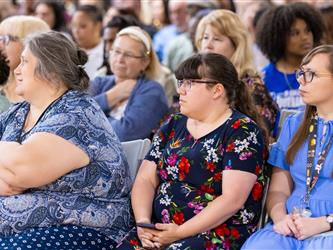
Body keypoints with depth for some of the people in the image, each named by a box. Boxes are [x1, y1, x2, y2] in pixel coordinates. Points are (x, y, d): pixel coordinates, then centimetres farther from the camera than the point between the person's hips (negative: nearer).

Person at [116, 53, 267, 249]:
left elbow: (232, 200, -13)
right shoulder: (174, 126, 15)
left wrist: (180, 232, -16)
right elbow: (146, 179, 12)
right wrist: (143, 222, -6)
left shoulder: (242, 130, -4)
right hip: (160, 231, 5)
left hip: (219, 233, -5)